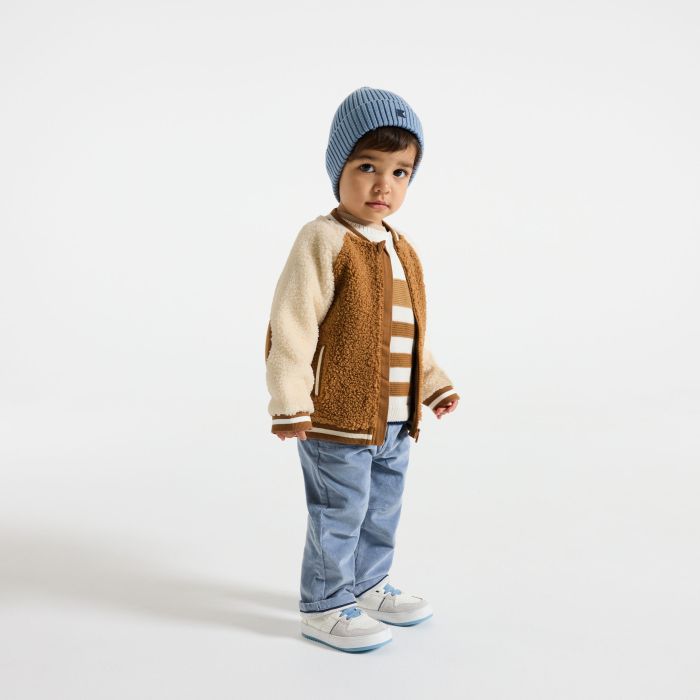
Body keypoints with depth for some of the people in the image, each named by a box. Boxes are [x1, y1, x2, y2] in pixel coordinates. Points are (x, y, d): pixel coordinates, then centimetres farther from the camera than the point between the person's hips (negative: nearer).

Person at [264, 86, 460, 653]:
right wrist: (291, 404, -22)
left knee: (383, 512, 21)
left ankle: (369, 585, 41)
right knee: (338, 515, 5)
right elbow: (291, 325, -19)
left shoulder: (402, 249, 11)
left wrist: (434, 383, 21)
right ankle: (324, 607, 24)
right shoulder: (323, 241, -15)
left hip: (396, 419, 8)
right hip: (337, 419, -8)